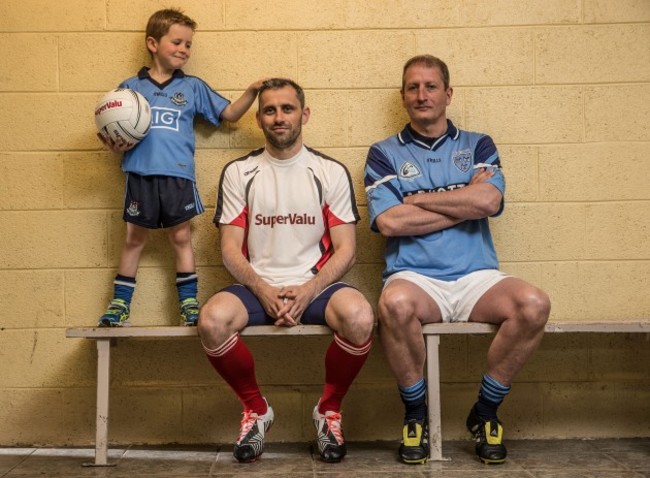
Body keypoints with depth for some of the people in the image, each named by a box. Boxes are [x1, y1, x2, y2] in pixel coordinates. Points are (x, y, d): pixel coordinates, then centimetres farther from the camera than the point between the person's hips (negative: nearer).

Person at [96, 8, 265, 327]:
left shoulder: (193, 87, 12)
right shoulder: (130, 88, 10)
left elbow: (229, 113, 12)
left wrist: (252, 91, -3)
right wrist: (114, 146, -9)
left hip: (178, 173, 0)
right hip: (140, 173, 0)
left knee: (181, 237, 5)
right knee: (134, 239, 8)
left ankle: (189, 305, 11)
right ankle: (119, 305, 16)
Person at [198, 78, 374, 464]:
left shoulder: (331, 172, 7)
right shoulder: (239, 172, 9)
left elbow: (346, 250, 2)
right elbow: (230, 248, 3)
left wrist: (308, 291, -16)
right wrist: (263, 291, -15)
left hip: (314, 286, 0)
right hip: (258, 287, 1)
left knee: (359, 316, -33)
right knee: (212, 320, -32)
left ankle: (330, 410, -3)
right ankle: (256, 408, -2)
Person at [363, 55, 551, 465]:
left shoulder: (478, 146, 16)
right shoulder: (385, 154, 12)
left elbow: (488, 201, -5)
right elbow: (388, 222, -5)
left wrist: (416, 199, 0)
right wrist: (465, 203, -2)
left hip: (475, 277, 2)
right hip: (414, 277, -2)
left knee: (533, 304, -28)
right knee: (395, 304, -37)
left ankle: (486, 411, -5)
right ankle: (416, 413, -10)